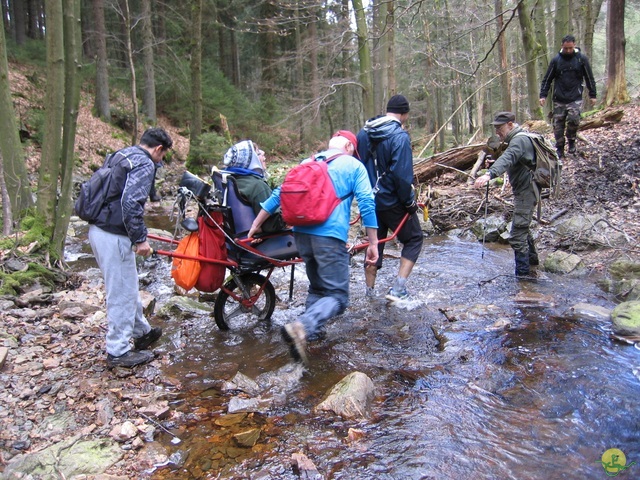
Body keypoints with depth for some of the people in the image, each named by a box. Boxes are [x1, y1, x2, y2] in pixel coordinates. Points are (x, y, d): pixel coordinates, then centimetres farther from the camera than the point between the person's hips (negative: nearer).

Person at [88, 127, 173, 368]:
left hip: (98, 229, 10)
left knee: (127, 286, 21)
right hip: (113, 236, -10)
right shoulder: (144, 164, -12)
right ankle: (118, 352, 12)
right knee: (122, 292, 1)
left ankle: (141, 332, 37)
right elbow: (131, 203, -23)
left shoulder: (121, 155, 17)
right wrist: (140, 238, -17)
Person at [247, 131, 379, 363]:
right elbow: (366, 204, -2)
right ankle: (301, 327, -27)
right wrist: (373, 244, 0)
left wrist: (255, 225, 21)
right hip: (330, 236, -5)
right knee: (337, 296, -3)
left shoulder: (308, 162, 21)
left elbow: (279, 194, 17)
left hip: (302, 233, 5)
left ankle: (309, 331, 19)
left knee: (317, 288, 25)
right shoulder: (355, 166, 10)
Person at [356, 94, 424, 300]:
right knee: (414, 239, 11)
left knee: (374, 242, 18)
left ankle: (370, 291, 23)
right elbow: (402, 174, -22)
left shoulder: (364, 132, 6)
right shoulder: (399, 136, -17)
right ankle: (398, 288, 2)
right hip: (392, 202, -6)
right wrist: (410, 202, -11)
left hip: (370, 200, 6)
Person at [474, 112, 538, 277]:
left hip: (525, 192, -12)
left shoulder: (519, 140, -19)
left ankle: (522, 274, -9)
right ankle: (532, 258, 46)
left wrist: (490, 174, -54)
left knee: (517, 235, -13)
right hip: (524, 191, 12)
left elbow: (507, 159, -38)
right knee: (522, 227, 27)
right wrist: (493, 164, 8)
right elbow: (512, 161, 24)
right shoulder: (518, 139, 16)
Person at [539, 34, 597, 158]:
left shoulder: (582, 59, 1)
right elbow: (547, 79, 8)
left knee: (574, 119, -20)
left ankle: (571, 141, 6)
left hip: (575, 98, -1)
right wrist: (543, 95, 0)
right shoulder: (556, 60, 3)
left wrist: (592, 95, 8)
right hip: (559, 99, 2)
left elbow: (589, 78, 8)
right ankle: (559, 149, 14)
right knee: (558, 124, 2)